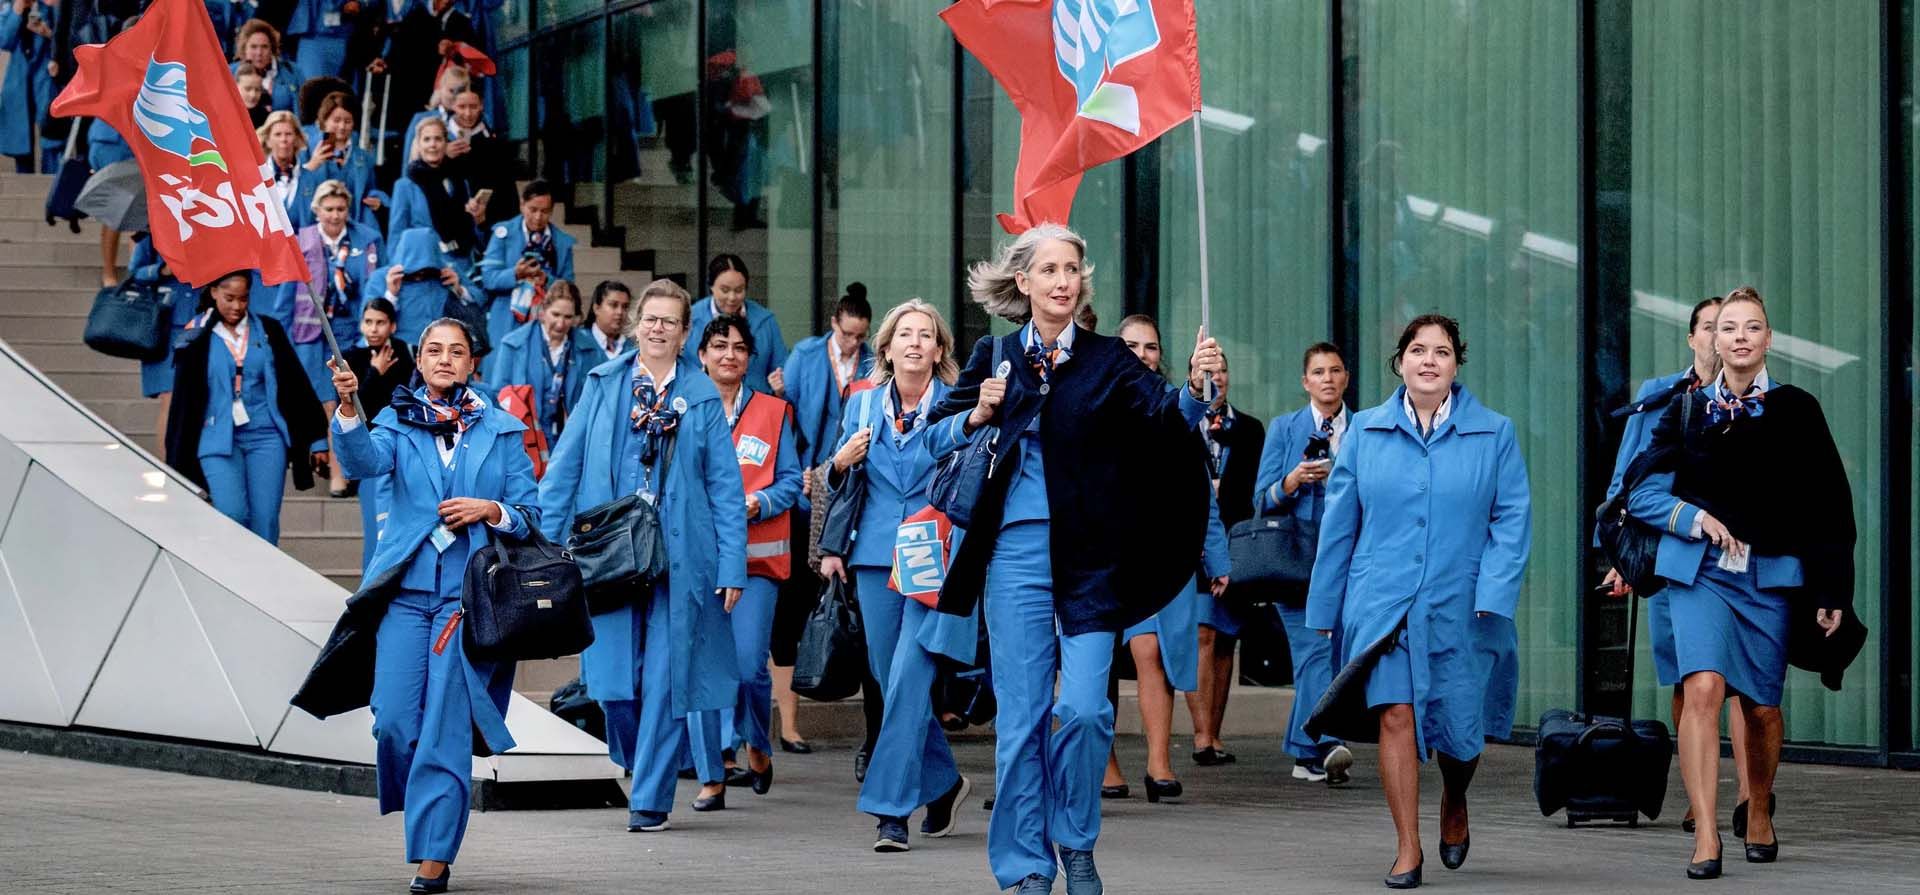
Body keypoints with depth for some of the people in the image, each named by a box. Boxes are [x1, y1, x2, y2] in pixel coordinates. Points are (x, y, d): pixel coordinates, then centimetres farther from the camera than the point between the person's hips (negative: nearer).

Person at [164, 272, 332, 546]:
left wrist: (316, 439, 11)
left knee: (265, 521, -5)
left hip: (265, 436, 2)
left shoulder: (268, 331, 8)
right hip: (219, 440, -2)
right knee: (233, 516, -17)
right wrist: (178, 463, 3)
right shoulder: (197, 341, 3)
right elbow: (183, 400, 5)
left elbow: (297, 385, 13)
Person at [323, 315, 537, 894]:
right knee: (394, 721, -5)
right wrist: (348, 409, -30)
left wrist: (490, 511, -10)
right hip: (407, 588, 1)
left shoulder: (501, 430, 10)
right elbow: (363, 462, -13)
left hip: (469, 592, -1)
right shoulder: (398, 421, 9)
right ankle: (426, 810, 23)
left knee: (446, 725, -8)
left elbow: (530, 513, 10)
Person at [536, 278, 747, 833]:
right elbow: (565, 465, 8)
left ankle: (650, 799, 3)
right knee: (612, 675, -3)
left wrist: (732, 567, -1)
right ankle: (638, 763, 23)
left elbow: (725, 485, 5)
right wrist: (544, 543, 2)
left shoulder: (701, 397, 6)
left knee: (664, 678, -2)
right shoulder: (603, 385, 8)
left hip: (679, 554, -1)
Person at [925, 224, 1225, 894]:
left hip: (1088, 558, -1)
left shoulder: (1106, 361, 3)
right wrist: (976, 417, -10)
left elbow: (1166, 414, -11)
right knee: (1021, 714, 2)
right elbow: (935, 439, 9)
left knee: (1085, 708, -10)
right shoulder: (995, 359, 7)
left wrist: (1194, 388, -31)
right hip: (1015, 554, 1)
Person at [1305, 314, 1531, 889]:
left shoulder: (1494, 435, 4)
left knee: (1459, 731, 4)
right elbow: (1338, 524, 10)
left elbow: (1513, 520, 0)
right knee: (1395, 716, -11)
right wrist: (1324, 609, 10)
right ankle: (1408, 850, -4)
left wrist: (1493, 597, -12)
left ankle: (1454, 802, 38)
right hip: (1382, 602, 0)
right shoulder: (1366, 432, 6)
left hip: (1458, 607, 0)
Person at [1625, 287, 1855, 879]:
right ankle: (1705, 835, -21)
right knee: (1703, 687, -20)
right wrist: (1693, 518, -11)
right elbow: (1644, 492, 8)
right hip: (1699, 569, 0)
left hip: (1771, 575, 1)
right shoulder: (1686, 410, 9)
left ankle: (1758, 812, 33)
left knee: (1761, 707, 6)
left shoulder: (1795, 410, 6)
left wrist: (1832, 593, 2)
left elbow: (1829, 507, 6)